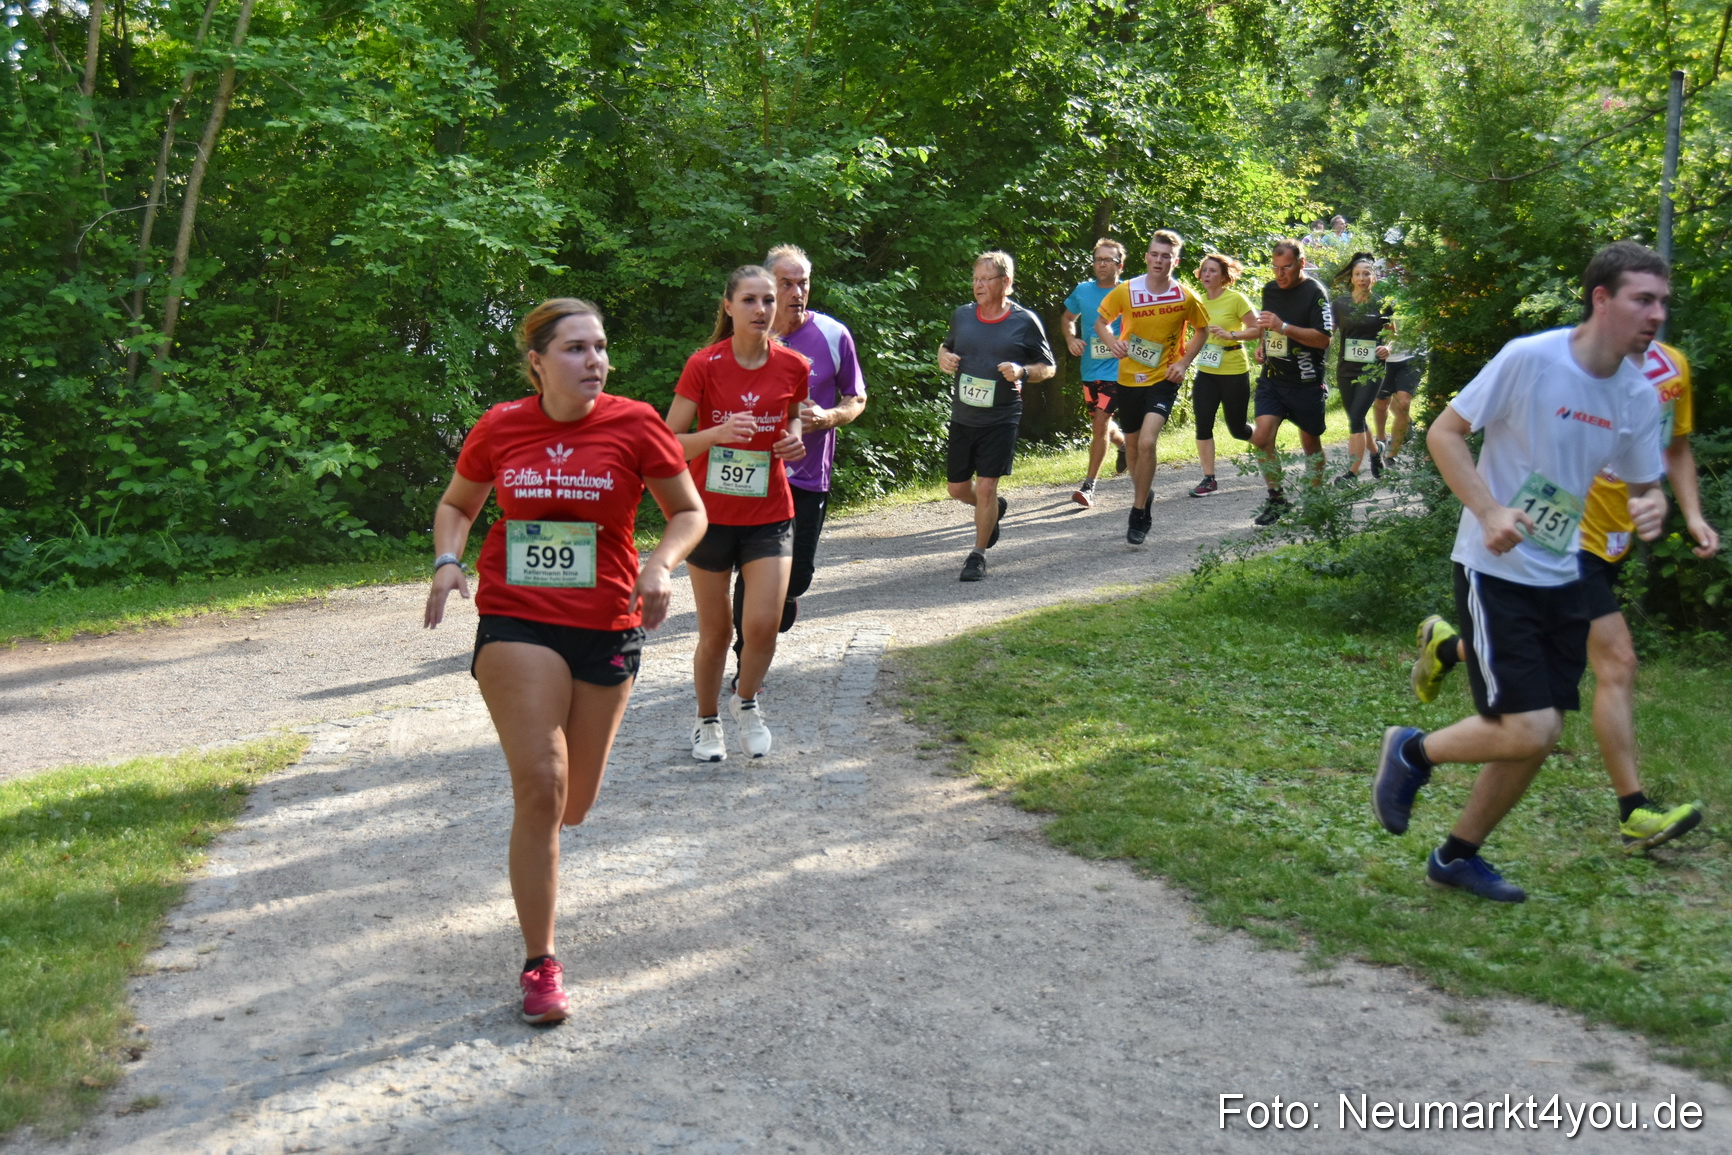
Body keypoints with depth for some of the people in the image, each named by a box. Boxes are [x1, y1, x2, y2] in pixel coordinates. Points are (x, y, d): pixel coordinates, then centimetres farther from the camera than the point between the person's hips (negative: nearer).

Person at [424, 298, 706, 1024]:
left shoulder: (634, 425, -4)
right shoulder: (500, 428, -1)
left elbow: (689, 511, 5)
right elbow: (456, 505, 15)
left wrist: (661, 563, -15)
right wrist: (448, 561, -5)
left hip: (607, 625, 1)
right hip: (516, 621, -1)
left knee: (573, 806, 11)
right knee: (539, 789, -13)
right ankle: (540, 966, 0)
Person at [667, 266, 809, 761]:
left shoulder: (794, 366, -1)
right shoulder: (703, 365, -10)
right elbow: (667, 443, -10)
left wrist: (794, 439, -2)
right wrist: (718, 433, -28)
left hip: (769, 515, 2)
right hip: (711, 513, -1)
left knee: (763, 623, -12)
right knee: (715, 632, 6)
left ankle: (745, 702, 18)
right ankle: (707, 720, 31)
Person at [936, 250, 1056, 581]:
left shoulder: (1025, 322, -6)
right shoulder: (961, 316, 4)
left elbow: (1049, 366, 2)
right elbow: (947, 346, 22)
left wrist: (1022, 372, -18)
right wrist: (943, 358, -1)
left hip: (1001, 418, -4)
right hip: (962, 417, 4)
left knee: (986, 486, -7)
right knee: (958, 488, 10)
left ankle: (978, 555, 10)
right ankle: (994, 509, 43)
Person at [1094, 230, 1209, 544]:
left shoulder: (1186, 297, -8)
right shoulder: (1126, 291, -8)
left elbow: (1202, 330, 9)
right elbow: (1100, 321, 6)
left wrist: (1183, 363, -4)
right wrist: (1112, 341, -15)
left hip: (1163, 380, -2)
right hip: (1129, 378, 3)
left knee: (1147, 443, -19)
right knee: (1132, 446, 14)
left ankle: (1138, 515, -7)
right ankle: (1143, 496, 42)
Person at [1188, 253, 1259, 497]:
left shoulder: (1236, 298, -10)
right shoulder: (1200, 301, 6)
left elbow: (1257, 330, -10)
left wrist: (1231, 335, -23)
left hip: (1234, 372, -5)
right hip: (1205, 371, 5)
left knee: (1237, 428, 4)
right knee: (1203, 424, -5)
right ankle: (1208, 479, 2)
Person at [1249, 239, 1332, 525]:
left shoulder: (1314, 293, -11)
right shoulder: (1270, 289, 9)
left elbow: (1323, 339, -19)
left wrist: (1284, 327, -27)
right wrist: (1263, 345, 7)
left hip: (1305, 381, -5)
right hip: (1273, 377, 5)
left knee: (1310, 442, 9)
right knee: (1262, 437, -9)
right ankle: (1276, 499, 3)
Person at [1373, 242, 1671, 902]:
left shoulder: (1639, 397, 2)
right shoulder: (1530, 359, -17)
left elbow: (1644, 485, 13)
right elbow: (1443, 433, -12)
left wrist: (1651, 509, -12)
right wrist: (1490, 513, -24)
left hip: (1562, 578, 7)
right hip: (1494, 572, -7)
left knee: (1537, 737, 10)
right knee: (1528, 732, -14)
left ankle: (1457, 856, 29)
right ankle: (1413, 753, 15)